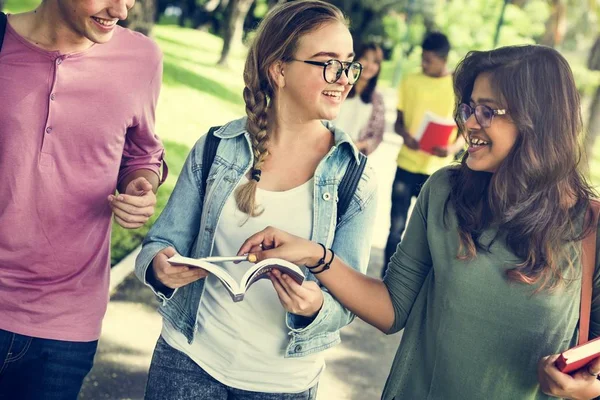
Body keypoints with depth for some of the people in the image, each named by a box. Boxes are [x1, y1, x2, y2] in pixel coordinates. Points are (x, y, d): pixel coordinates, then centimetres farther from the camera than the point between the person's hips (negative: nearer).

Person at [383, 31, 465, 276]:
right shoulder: (410, 82, 4)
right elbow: (398, 121, 8)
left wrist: (454, 147, -19)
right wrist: (405, 135, -15)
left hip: (438, 171, -1)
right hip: (407, 166, 1)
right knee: (396, 226, 3)